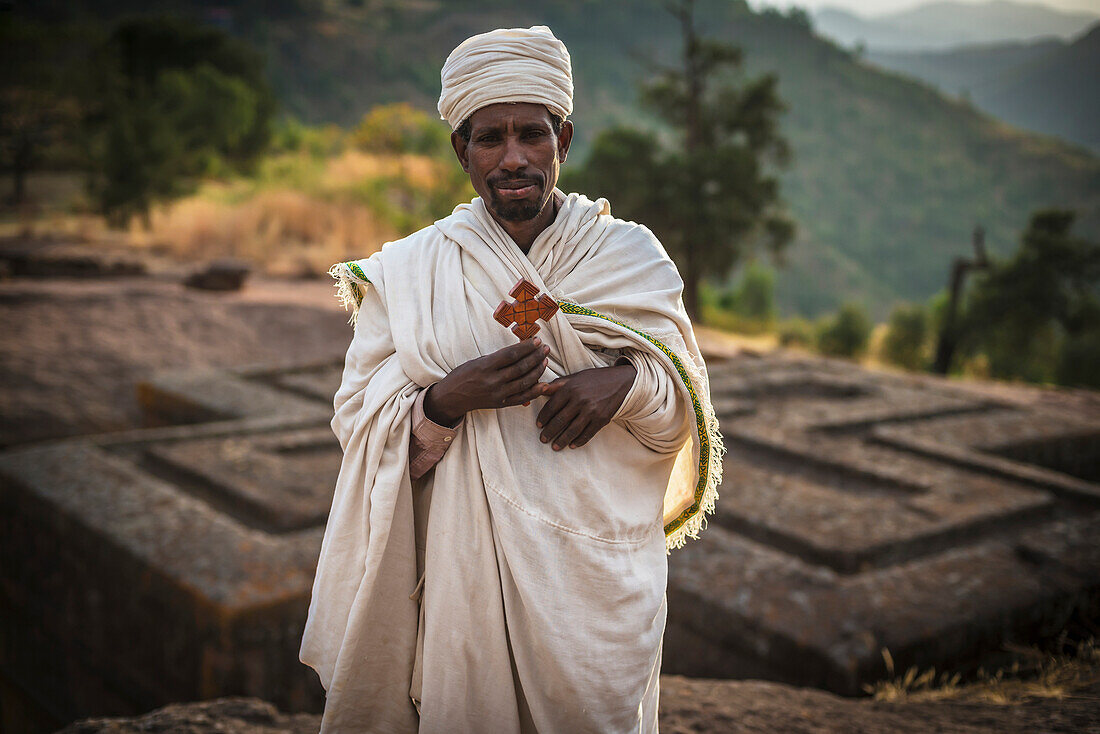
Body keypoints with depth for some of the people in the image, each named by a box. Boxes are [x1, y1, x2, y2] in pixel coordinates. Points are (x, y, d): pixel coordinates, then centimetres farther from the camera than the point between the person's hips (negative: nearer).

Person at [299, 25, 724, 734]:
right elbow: (360, 428, -3)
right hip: (467, 567, -1)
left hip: (600, 568, 1)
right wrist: (447, 401, -22)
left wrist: (628, 382, -17)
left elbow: (688, 412, 4)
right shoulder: (407, 272, -3)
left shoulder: (632, 258, 0)